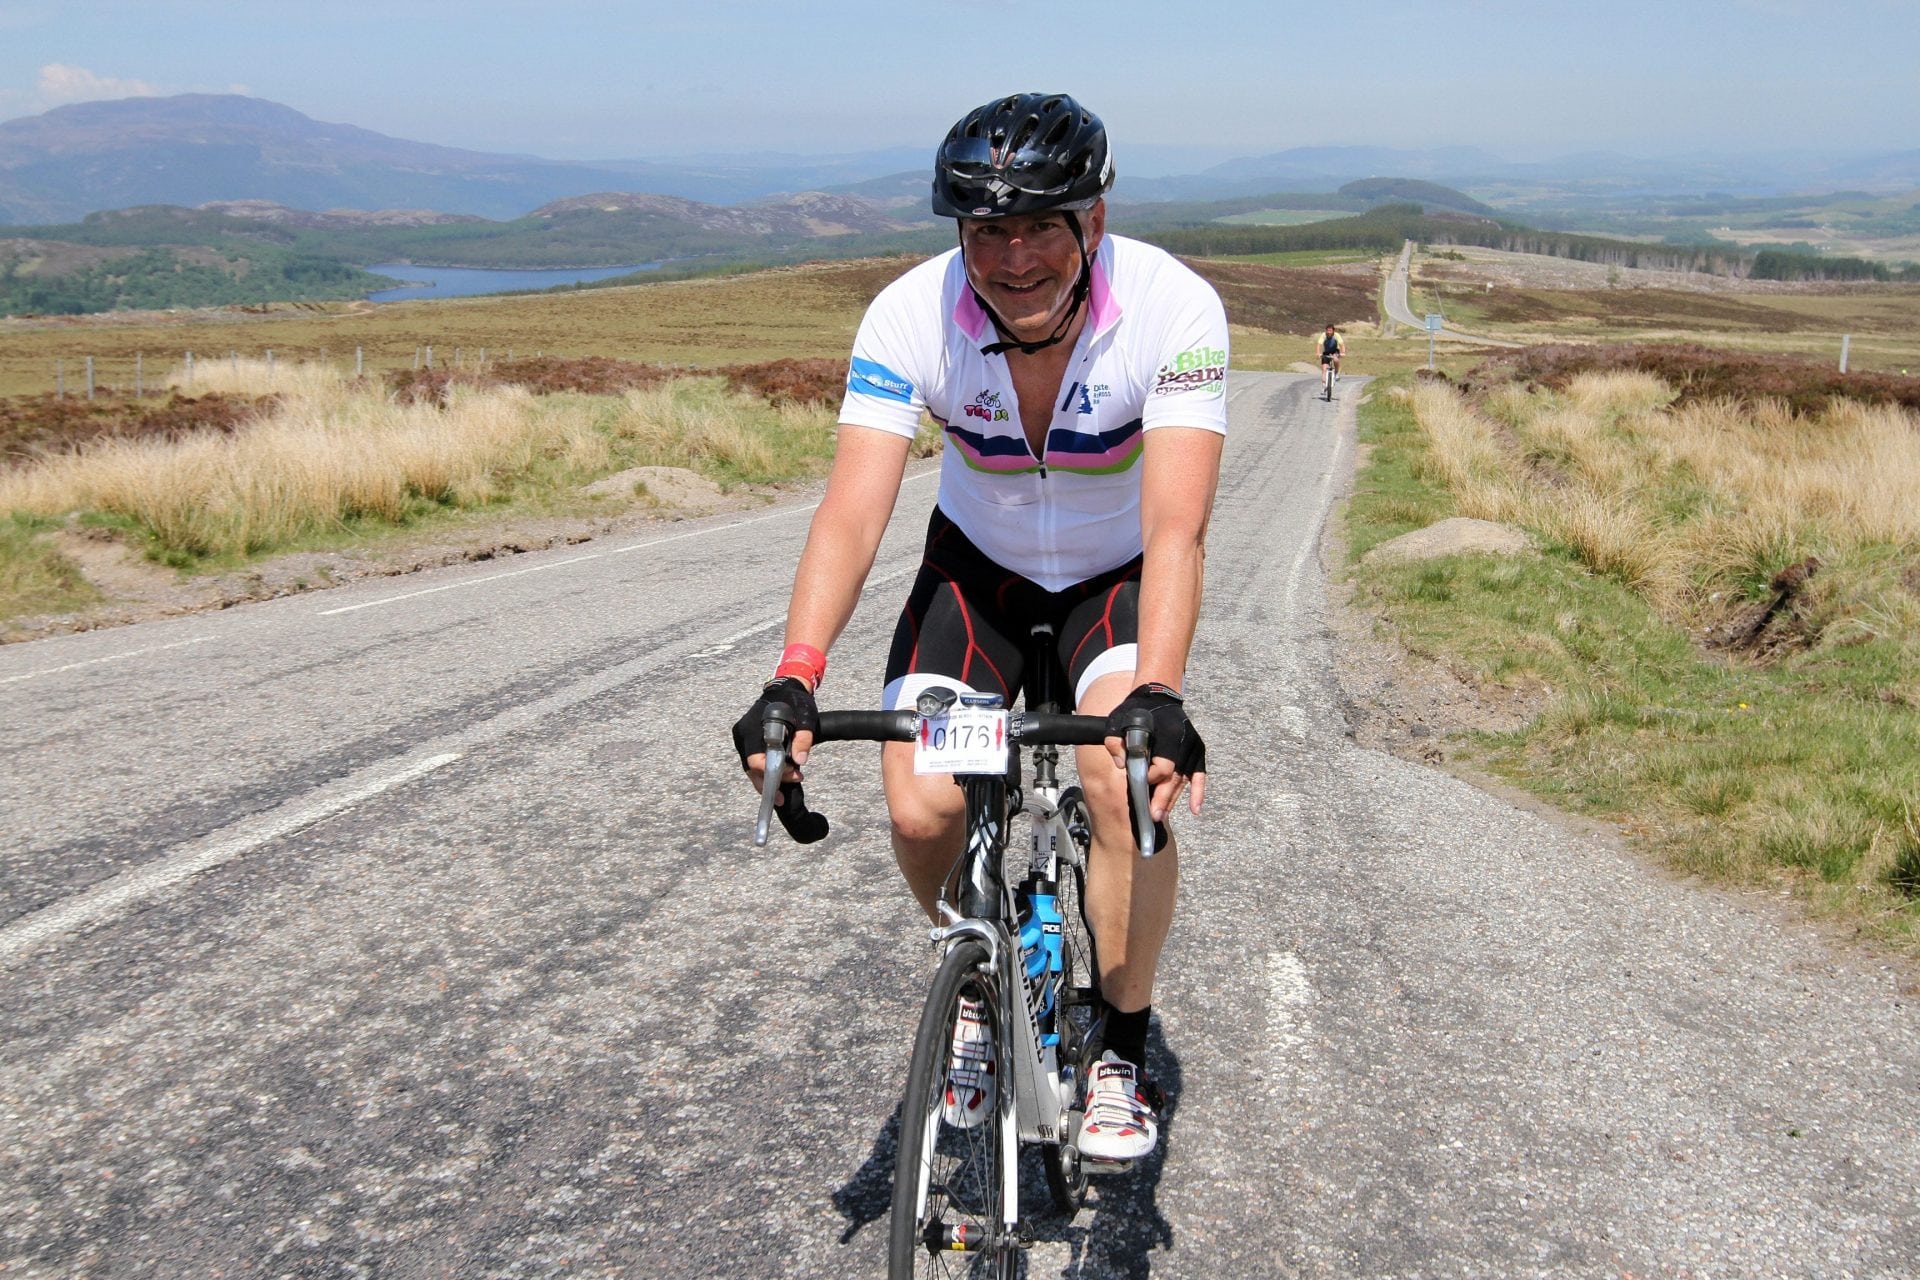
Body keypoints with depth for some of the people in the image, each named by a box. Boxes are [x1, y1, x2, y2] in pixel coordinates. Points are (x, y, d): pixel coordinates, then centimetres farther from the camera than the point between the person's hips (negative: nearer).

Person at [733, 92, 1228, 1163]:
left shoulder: (1174, 308, -29)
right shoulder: (912, 316, -25)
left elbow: (1176, 526, -38)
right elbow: (853, 512, -34)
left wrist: (1158, 697, -53)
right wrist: (794, 682, -49)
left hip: (1119, 574, -1)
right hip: (978, 564, 2)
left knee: (1130, 773, -29)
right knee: (921, 810, -17)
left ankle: (1125, 1050, -5)